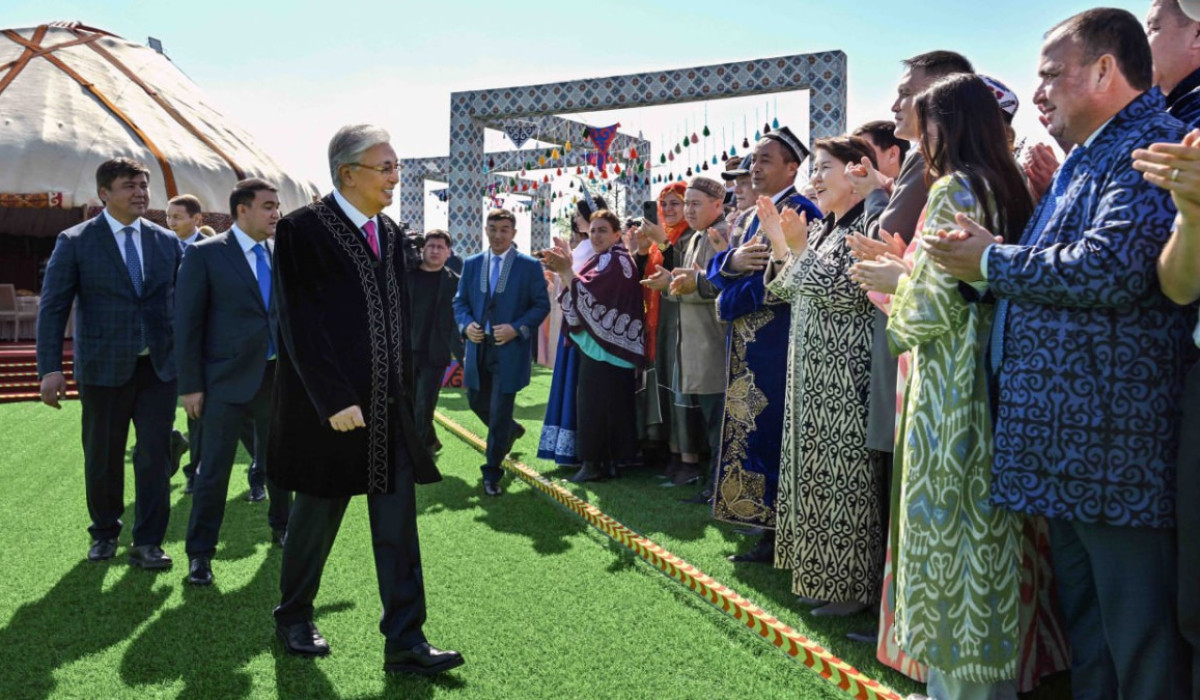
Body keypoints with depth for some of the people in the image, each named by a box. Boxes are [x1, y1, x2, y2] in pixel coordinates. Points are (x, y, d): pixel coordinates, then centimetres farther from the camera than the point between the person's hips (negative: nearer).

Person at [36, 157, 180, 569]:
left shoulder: (167, 242, 5)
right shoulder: (75, 242, -3)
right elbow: (52, 308, -5)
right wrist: (50, 369, -12)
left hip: (159, 367, 2)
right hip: (103, 369, -1)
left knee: (155, 455, 0)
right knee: (102, 457, 12)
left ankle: (147, 543, 10)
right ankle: (104, 534, 32)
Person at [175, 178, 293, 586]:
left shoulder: (279, 255, 7)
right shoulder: (205, 255, -7)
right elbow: (187, 322, -7)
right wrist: (190, 385, -10)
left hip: (277, 376, 5)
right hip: (227, 380, -4)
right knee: (214, 469, 2)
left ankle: (281, 527, 37)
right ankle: (200, 553, 15)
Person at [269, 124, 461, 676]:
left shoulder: (389, 232, 11)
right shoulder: (303, 229, -10)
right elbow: (299, 324, -15)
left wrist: (405, 391, 11)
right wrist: (334, 400, -19)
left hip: (389, 404, 6)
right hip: (331, 404, -6)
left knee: (398, 522, 4)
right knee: (318, 516, 10)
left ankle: (405, 642, 11)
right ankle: (294, 618, 33)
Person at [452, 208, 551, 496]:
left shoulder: (529, 266, -2)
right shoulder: (472, 264, 8)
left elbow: (541, 305, -2)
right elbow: (460, 301, 12)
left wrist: (517, 329, -15)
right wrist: (466, 325, -8)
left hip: (510, 350, -4)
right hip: (478, 348, 5)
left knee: (500, 413, -2)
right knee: (477, 402, 17)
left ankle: (492, 474, 12)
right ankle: (511, 430, 47)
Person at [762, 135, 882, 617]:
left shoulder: (869, 224, -10)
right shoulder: (821, 230, 16)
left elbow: (846, 293, -19)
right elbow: (785, 292, 16)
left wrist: (801, 249, -16)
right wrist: (781, 246, 5)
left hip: (847, 374, -9)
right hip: (811, 372, 9)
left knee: (843, 475, -3)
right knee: (815, 472, 13)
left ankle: (852, 585, 10)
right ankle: (821, 575, 25)